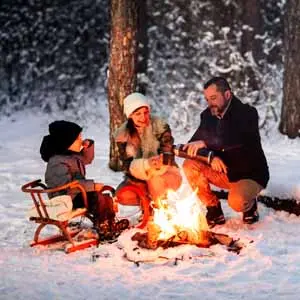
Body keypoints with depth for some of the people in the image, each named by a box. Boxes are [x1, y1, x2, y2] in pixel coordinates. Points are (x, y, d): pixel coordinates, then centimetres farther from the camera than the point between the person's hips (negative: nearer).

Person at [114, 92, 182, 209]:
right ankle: (151, 200, 0)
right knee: (122, 195, -25)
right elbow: (128, 165, -16)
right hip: (139, 178, 3)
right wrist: (146, 164, -38)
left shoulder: (160, 126, -13)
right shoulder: (122, 134, -8)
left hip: (165, 173, -3)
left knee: (155, 179, -37)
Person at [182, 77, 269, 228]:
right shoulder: (208, 115, 0)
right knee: (190, 165, -15)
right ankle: (214, 210, -2)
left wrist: (205, 143, -42)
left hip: (251, 175, -6)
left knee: (236, 202, -34)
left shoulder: (247, 113, -17)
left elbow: (239, 138, -38)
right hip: (225, 172, 6)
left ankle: (249, 205, 6)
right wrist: (210, 156, -25)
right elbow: (193, 144, -4)